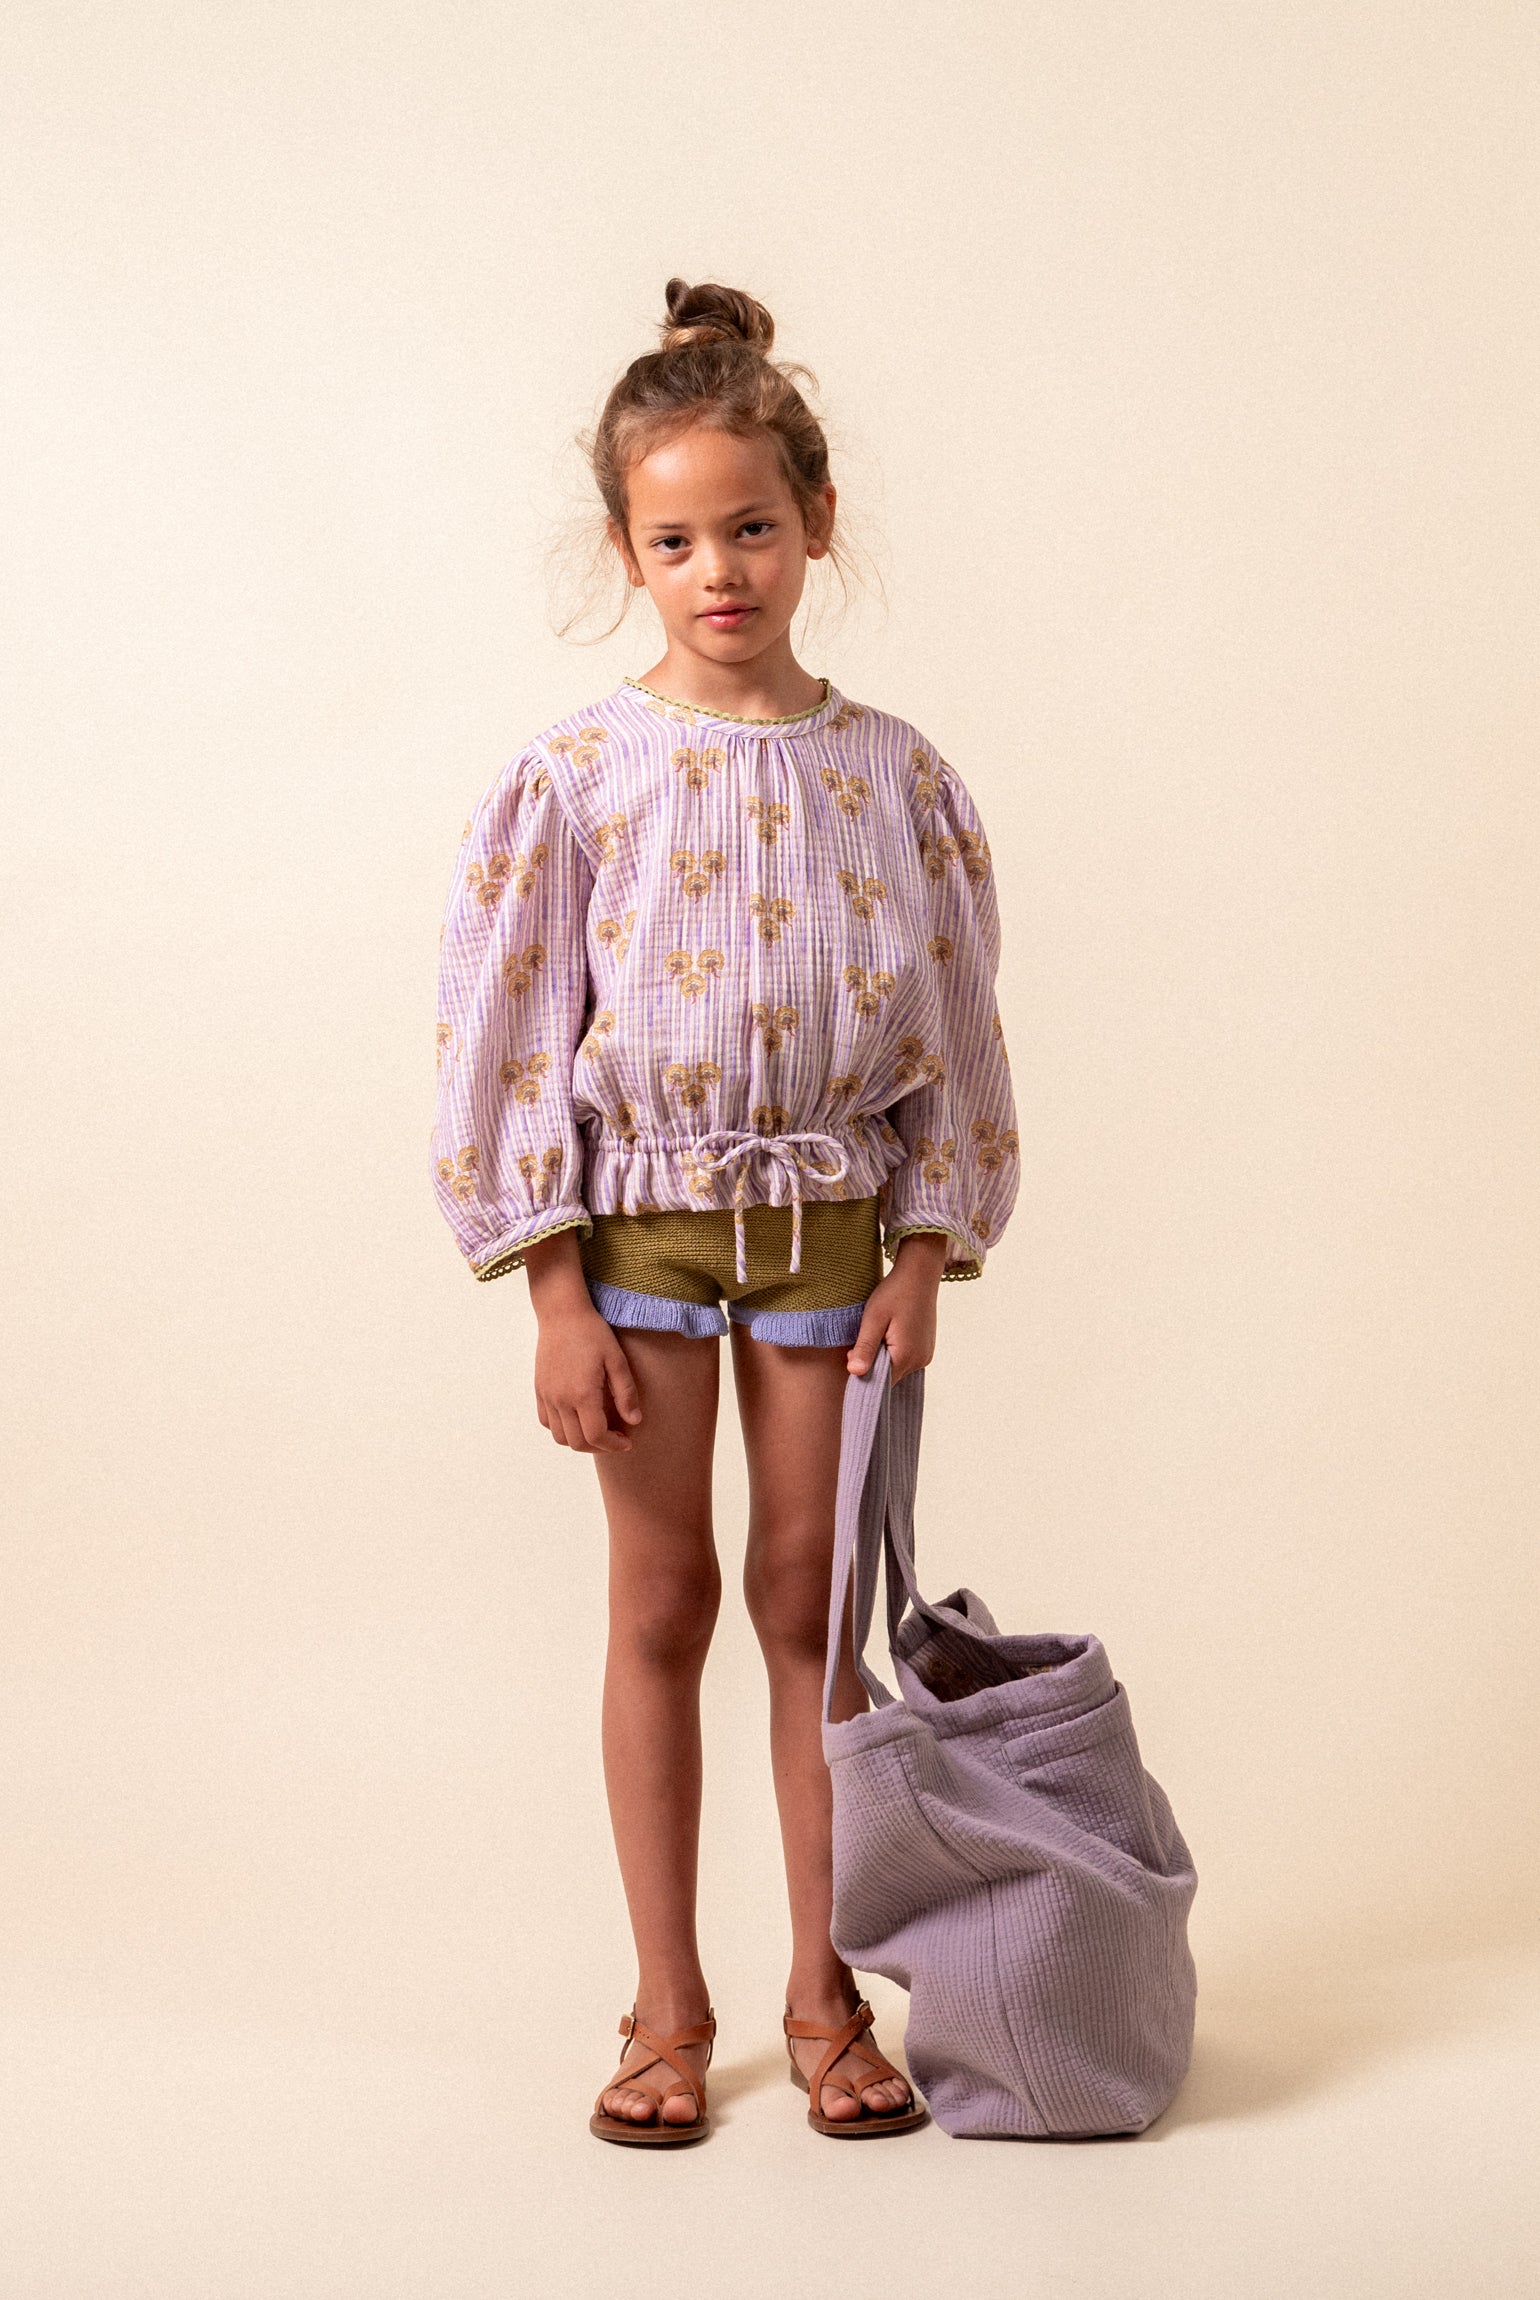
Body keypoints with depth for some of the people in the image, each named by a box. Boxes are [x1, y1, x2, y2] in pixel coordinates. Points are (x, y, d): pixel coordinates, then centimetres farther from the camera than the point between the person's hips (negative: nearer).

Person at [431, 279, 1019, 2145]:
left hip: (828, 1220, 1)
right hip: (638, 1219, -1)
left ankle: (823, 1991, 21)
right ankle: (668, 2007, 19)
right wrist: (556, 1301, -8)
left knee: (812, 1600, 8)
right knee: (662, 1605, 6)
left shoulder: (892, 776, -1)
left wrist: (926, 1258, -2)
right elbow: (509, 1038, -5)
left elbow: (951, 1032, 4)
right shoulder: (575, 779, -6)